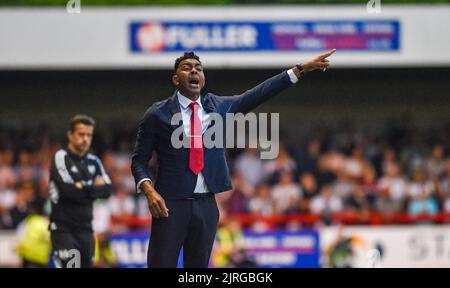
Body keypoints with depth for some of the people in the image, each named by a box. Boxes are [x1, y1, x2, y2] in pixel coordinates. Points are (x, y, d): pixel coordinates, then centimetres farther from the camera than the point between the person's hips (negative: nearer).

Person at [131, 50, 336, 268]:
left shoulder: (218, 106, 11)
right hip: (171, 204, -4)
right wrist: (149, 191, -17)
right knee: (161, 265, -6)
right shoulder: (158, 114, -2)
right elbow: (139, 160, 1)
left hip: (206, 204, 4)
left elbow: (259, 94, 11)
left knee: (199, 266, 9)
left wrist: (302, 69, 8)